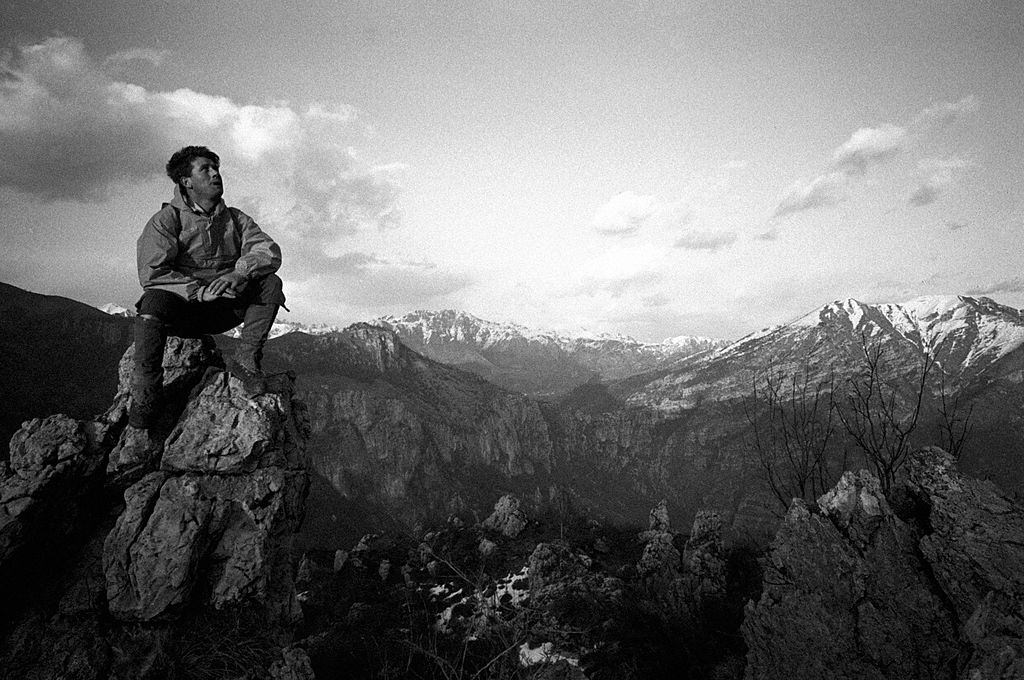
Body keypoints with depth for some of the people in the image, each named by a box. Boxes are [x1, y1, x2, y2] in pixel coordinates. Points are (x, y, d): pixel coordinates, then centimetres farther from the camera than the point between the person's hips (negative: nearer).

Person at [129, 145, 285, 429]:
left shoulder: (235, 219, 11)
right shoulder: (166, 220, -1)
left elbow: (270, 251, -5)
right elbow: (151, 273, -13)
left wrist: (240, 272, -25)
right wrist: (200, 291, -25)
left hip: (225, 308, 3)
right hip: (182, 308, -3)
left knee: (270, 284, -18)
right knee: (154, 301, -35)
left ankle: (246, 358, -17)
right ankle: (146, 395, -23)